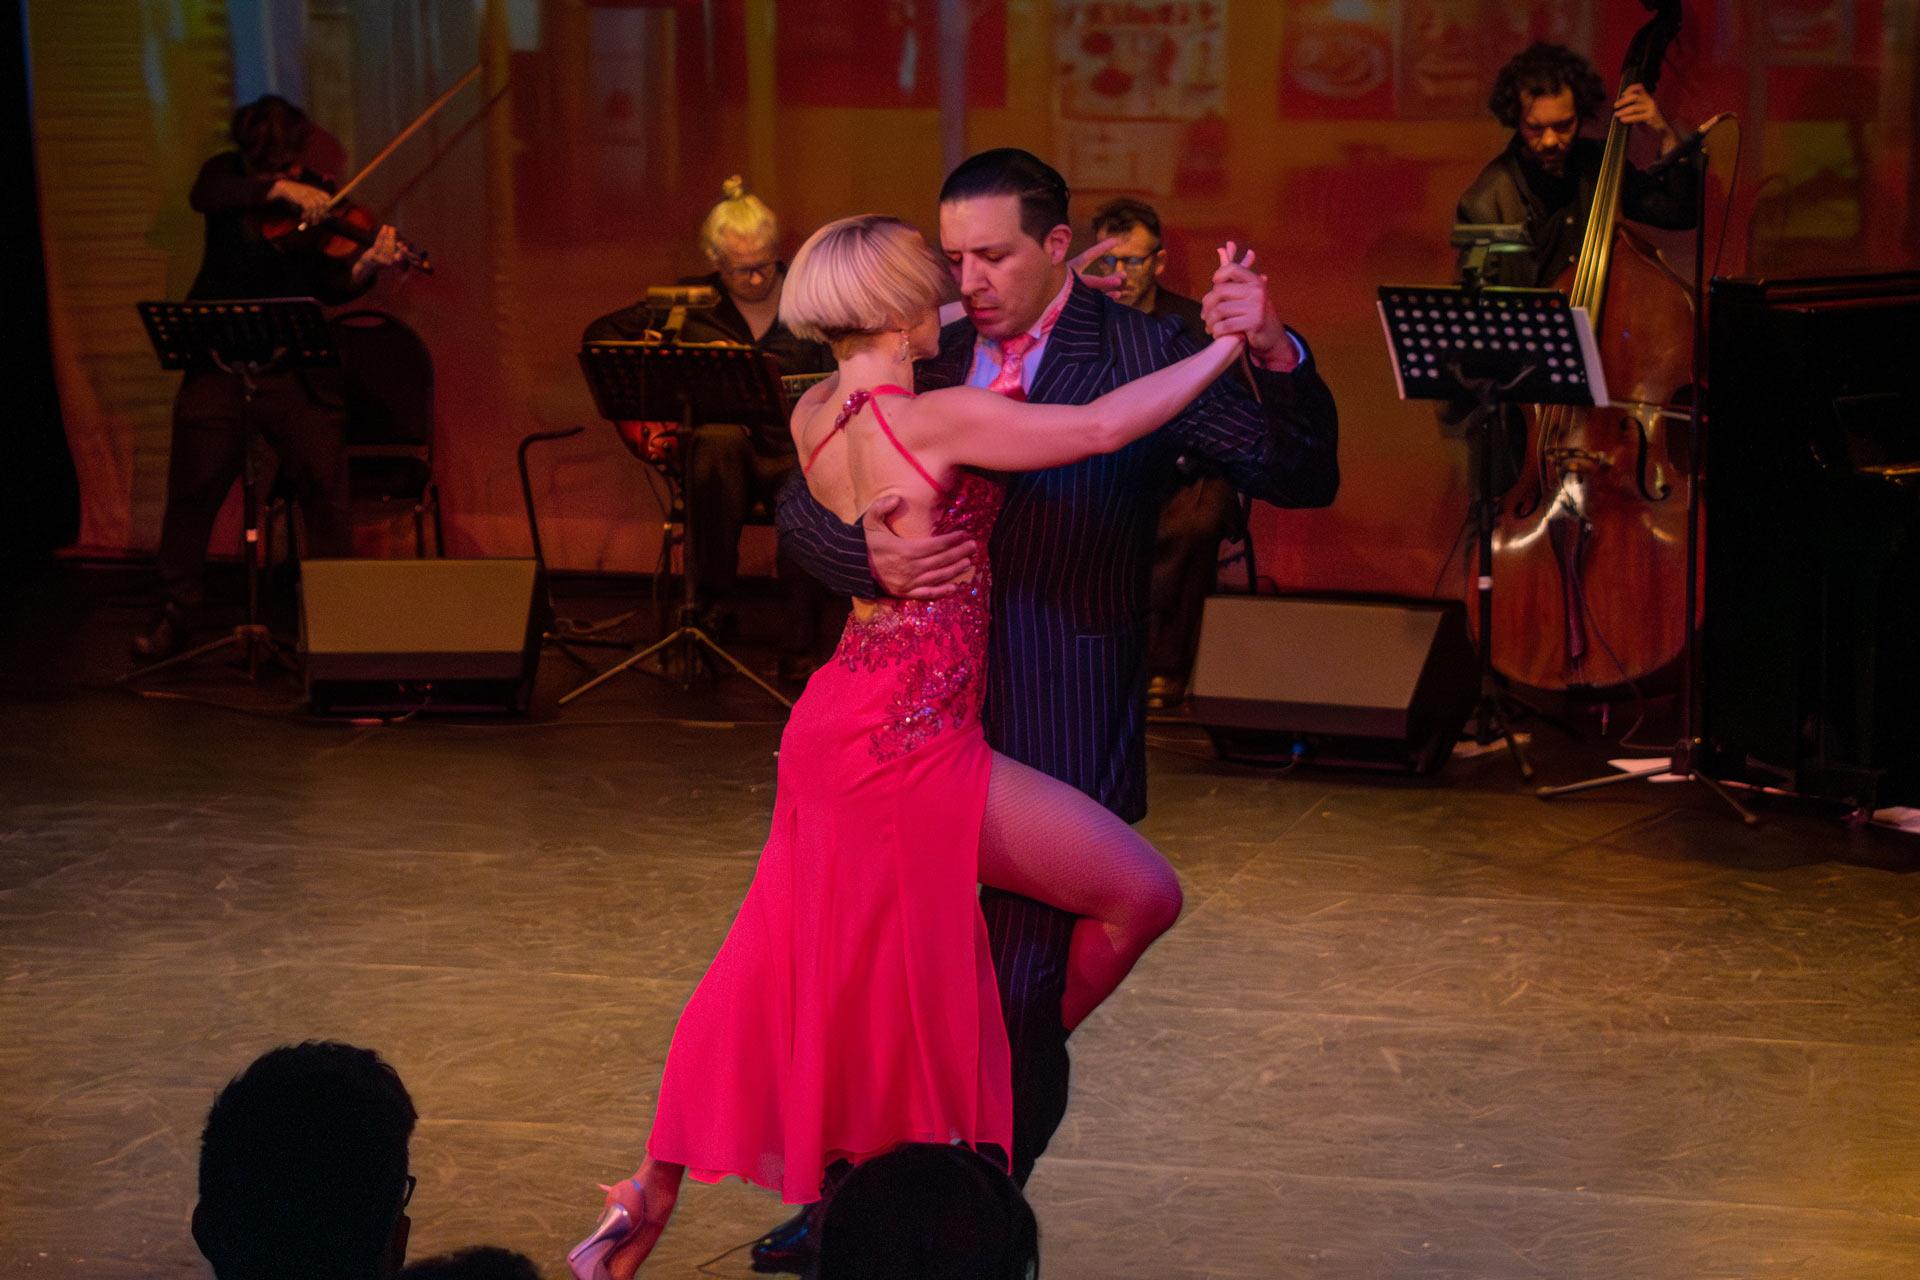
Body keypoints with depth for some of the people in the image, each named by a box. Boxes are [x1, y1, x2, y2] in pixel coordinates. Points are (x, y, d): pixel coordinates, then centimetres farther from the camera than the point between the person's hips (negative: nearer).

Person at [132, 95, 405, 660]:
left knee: (326, 486, -3)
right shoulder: (229, 175, 0)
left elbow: (332, 289, -12)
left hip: (297, 372, 0)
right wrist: (278, 189, -35)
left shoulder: (320, 207, -3)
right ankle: (177, 613, 17)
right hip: (220, 361, 0)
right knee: (193, 488, 4)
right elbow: (204, 197, -24)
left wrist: (367, 267, -32)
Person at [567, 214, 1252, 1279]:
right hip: (910, 745, -9)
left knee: (784, 974, 19)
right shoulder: (936, 418, -16)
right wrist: (1230, 343, -14)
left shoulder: (815, 414, 8)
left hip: (842, 721, 9)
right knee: (1142, 895, 1)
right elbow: (1098, 429, -23)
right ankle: (1001, 1094, 14)